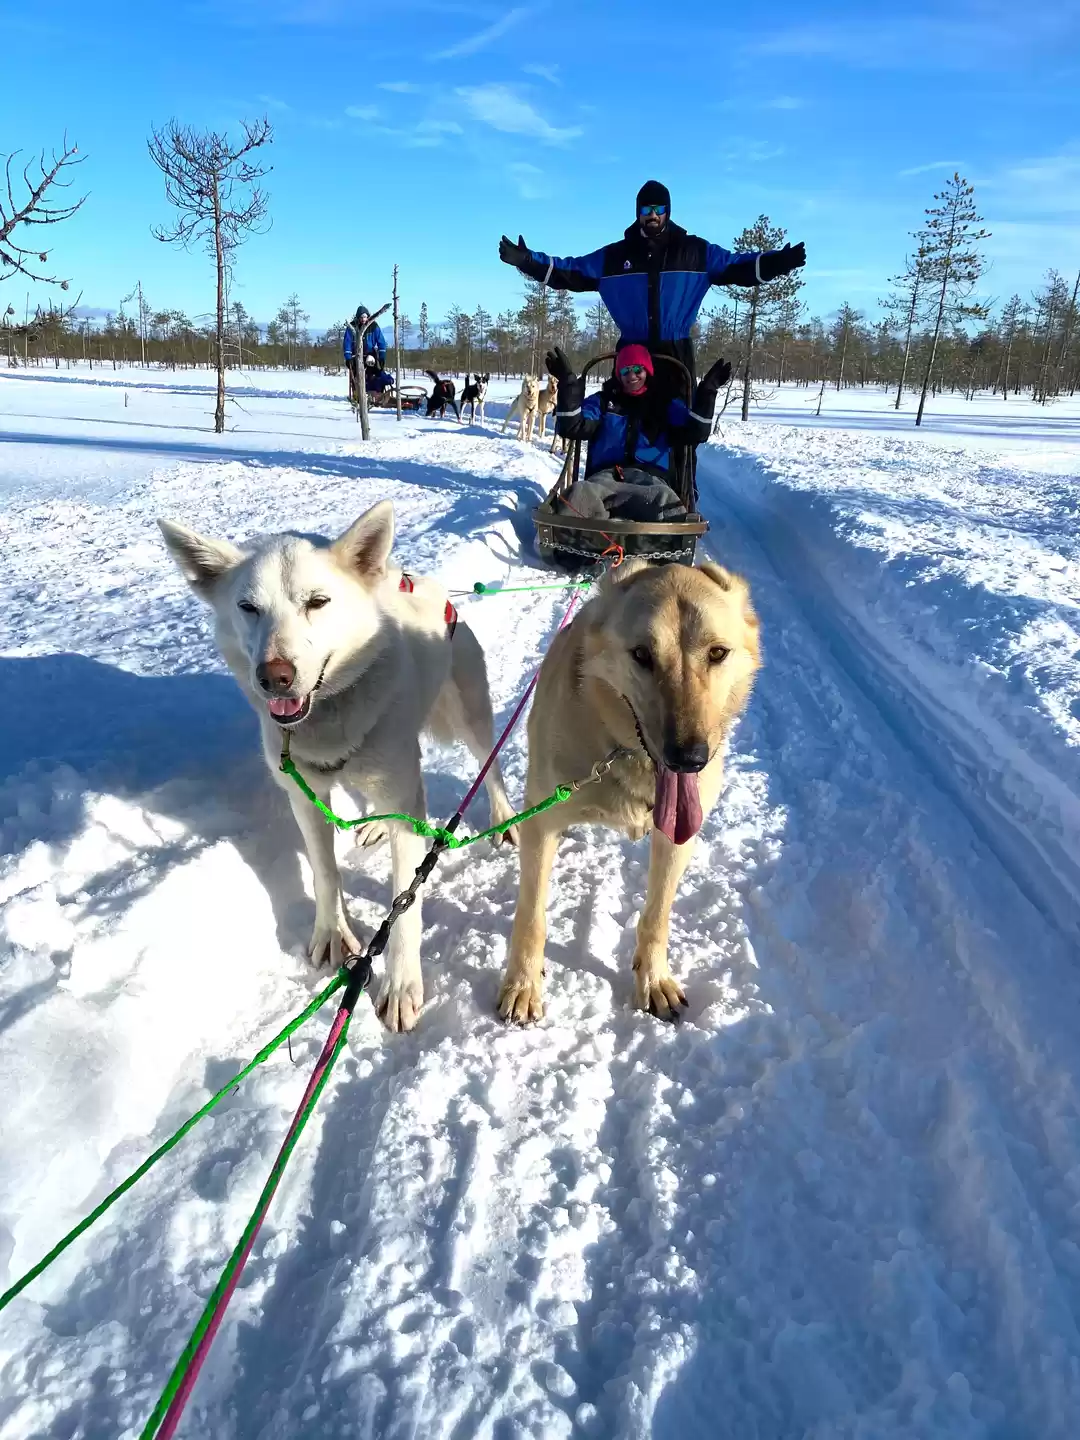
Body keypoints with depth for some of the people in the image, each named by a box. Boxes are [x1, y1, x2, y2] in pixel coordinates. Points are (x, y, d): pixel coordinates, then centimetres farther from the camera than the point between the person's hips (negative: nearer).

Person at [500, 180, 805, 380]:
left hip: (676, 353, 0)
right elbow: (571, 271, 6)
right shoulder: (614, 255, 7)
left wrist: (778, 261, -9)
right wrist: (528, 260, -5)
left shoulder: (696, 251, 6)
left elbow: (737, 267, 5)